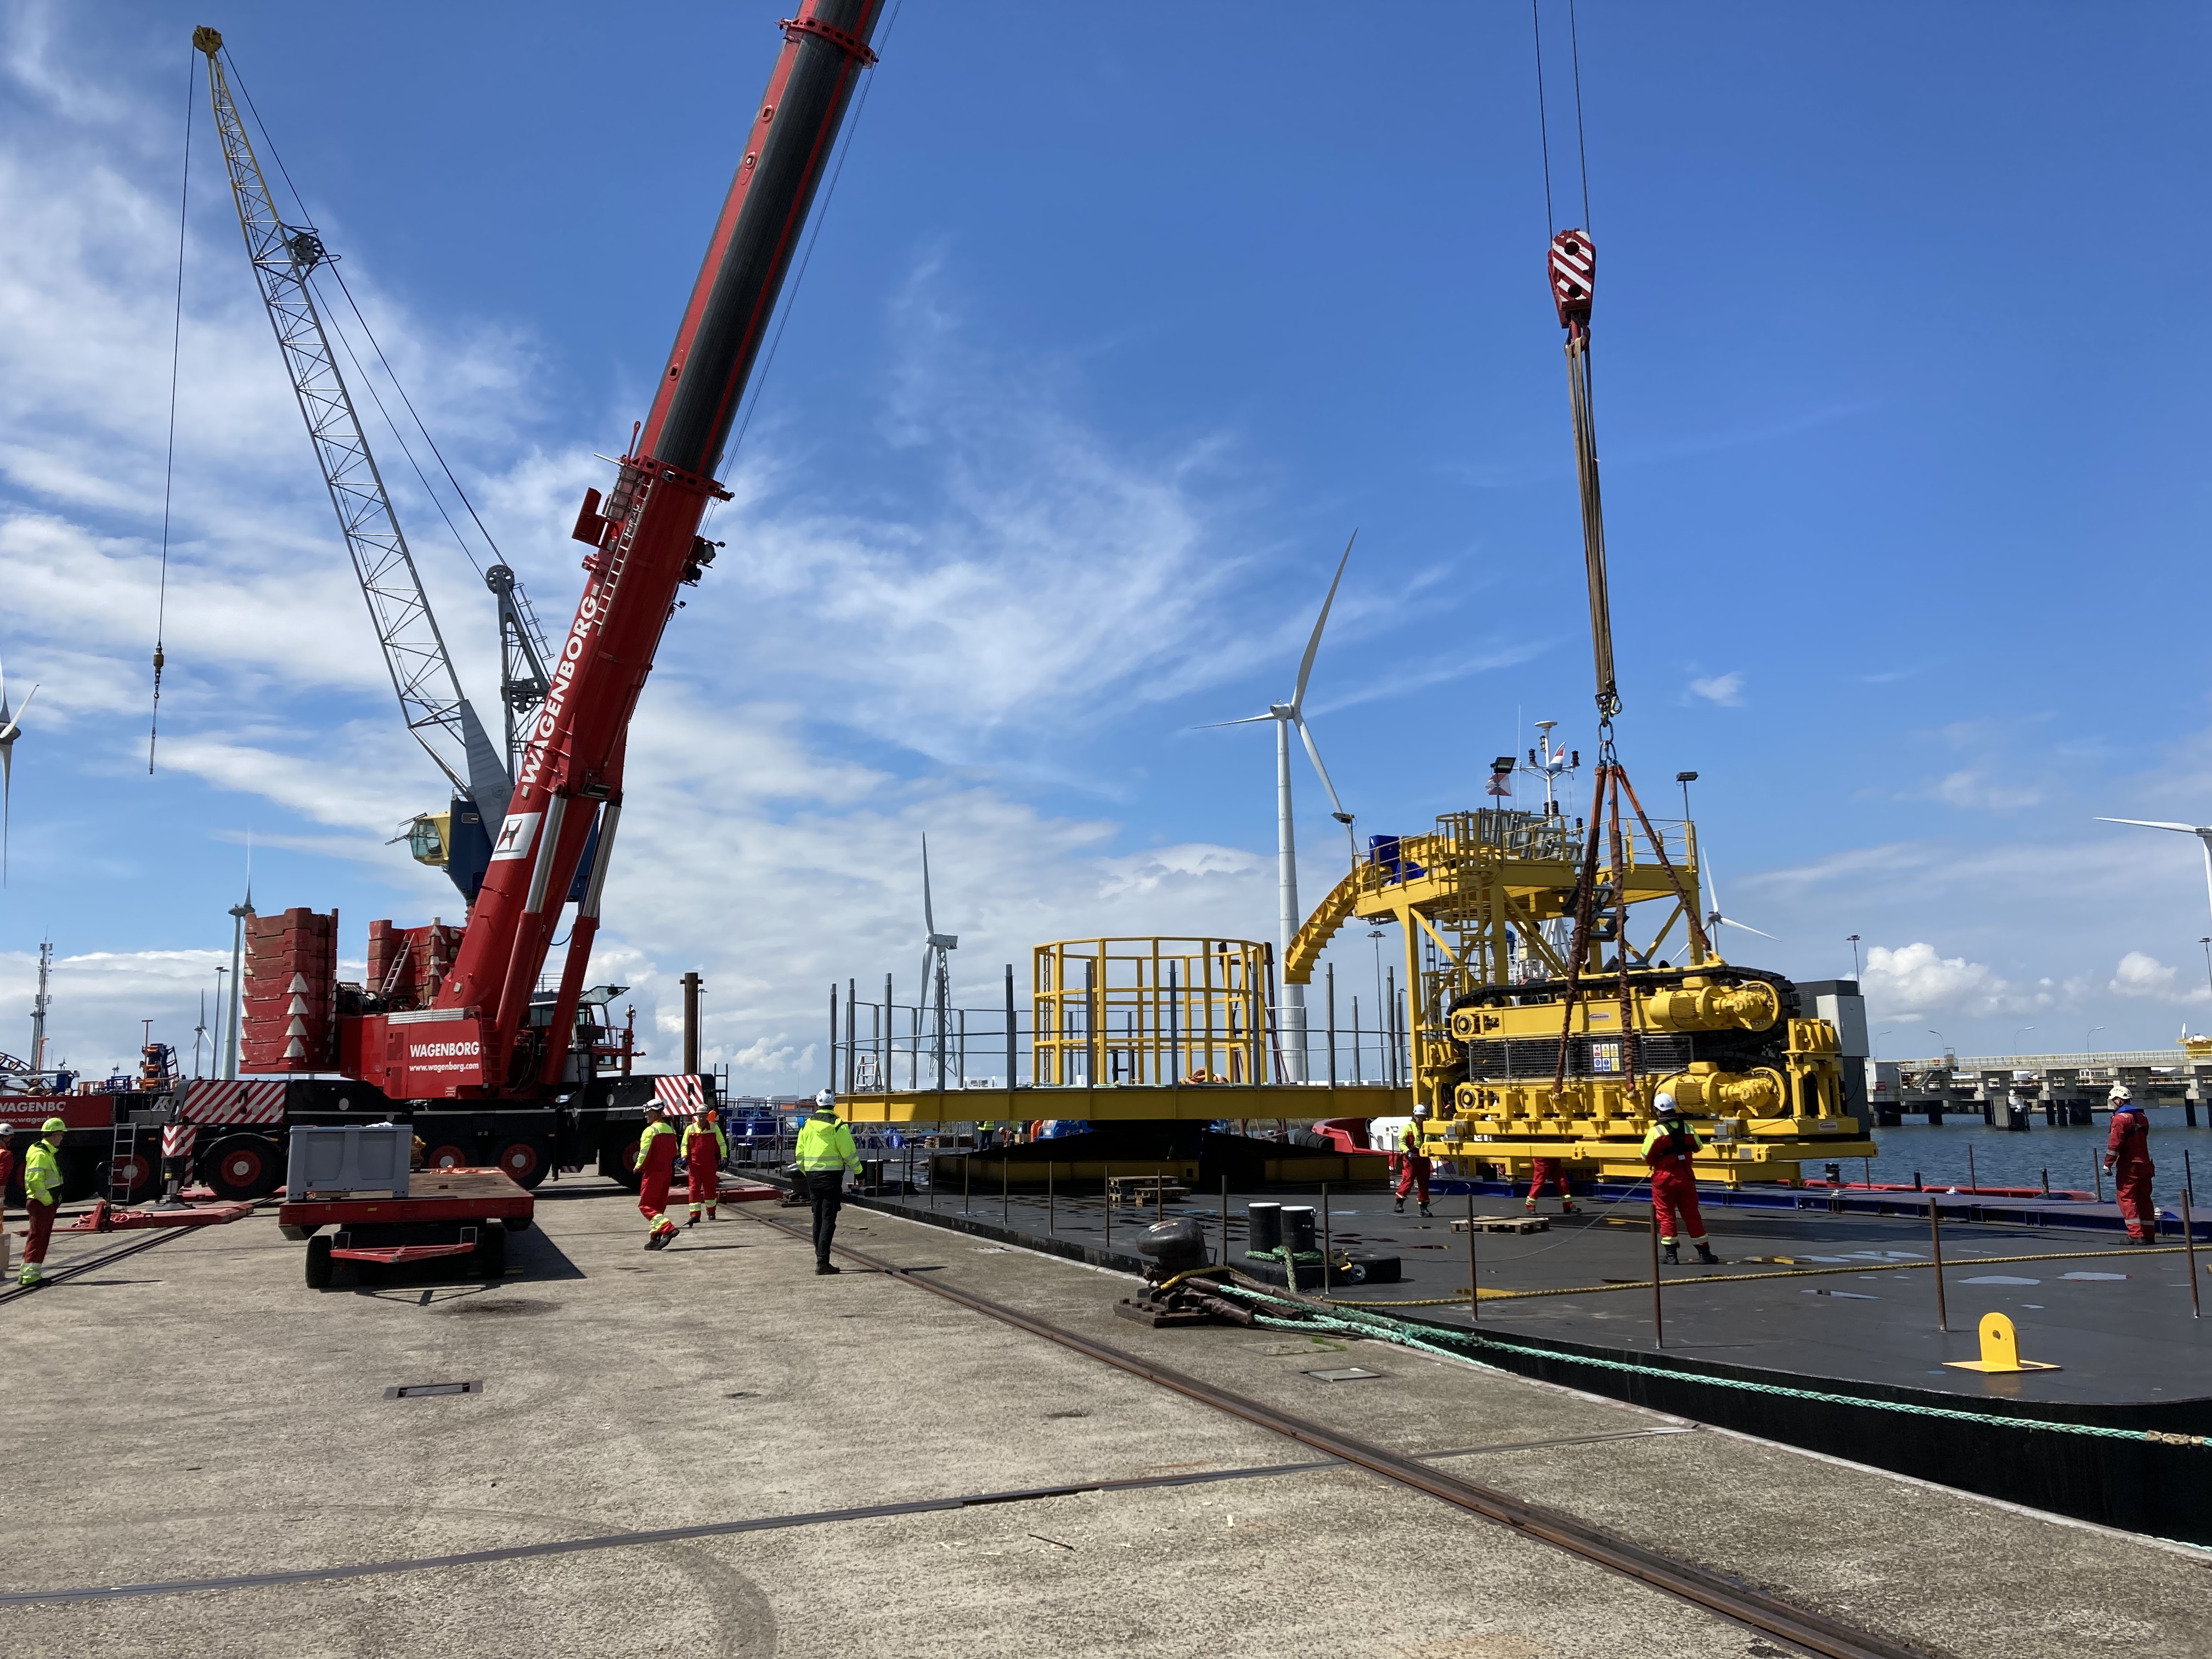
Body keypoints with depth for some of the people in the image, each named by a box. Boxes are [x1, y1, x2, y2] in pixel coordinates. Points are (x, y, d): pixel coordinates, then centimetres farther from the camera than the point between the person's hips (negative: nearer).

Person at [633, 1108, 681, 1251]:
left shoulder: (650, 1131, -14)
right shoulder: (671, 1131, 11)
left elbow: (645, 1153, -17)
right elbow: (675, 1152, 14)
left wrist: (638, 1167, -2)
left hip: (653, 1173, -8)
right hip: (667, 1173, 8)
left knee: (645, 1206, -3)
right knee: (659, 1206, 14)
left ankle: (668, 1228, -21)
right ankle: (655, 1238, 15)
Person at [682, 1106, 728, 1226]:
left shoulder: (714, 1128, 3)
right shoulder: (690, 1129, 4)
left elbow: (722, 1144, 7)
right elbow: (684, 1145, 10)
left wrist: (723, 1157, -4)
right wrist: (685, 1157, -5)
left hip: (710, 1164, 0)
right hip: (694, 1163, 0)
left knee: (710, 1188, 10)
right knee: (694, 1188, -8)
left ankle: (711, 1211, 28)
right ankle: (695, 1215, -10)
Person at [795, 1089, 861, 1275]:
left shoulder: (807, 1125, 5)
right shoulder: (838, 1127, -9)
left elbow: (800, 1154, 10)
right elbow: (849, 1153, -9)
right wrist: (858, 1171, 5)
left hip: (812, 1176, 5)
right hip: (832, 1176, -5)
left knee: (818, 1218, 15)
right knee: (829, 1219, -4)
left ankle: (820, 1258, 22)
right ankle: (823, 1262, -10)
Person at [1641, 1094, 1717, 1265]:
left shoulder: (1655, 1131, -15)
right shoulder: (1688, 1128, 0)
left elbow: (1647, 1157, -11)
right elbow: (1698, 1147, 15)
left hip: (1664, 1179, -4)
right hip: (1686, 1177, 4)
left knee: (1666, 1216, 6)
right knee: (1692, 1215, 11)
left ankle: (1672, 1254, 7)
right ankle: (1704, 1252, 14)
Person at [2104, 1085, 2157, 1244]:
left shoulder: (2121, 1118, -13)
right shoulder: (2142, 1117, 14)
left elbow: (2115, 1143, -18)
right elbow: (2143, 1140, 21)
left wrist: (2108, 1163, -13)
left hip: (2128, 1167, -8)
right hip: (2145, 1165, 8)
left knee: (2127, 1199, -5)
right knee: (2145, 1199, 11)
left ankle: (2136, 1235, -10)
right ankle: (2149, 1235, 14)